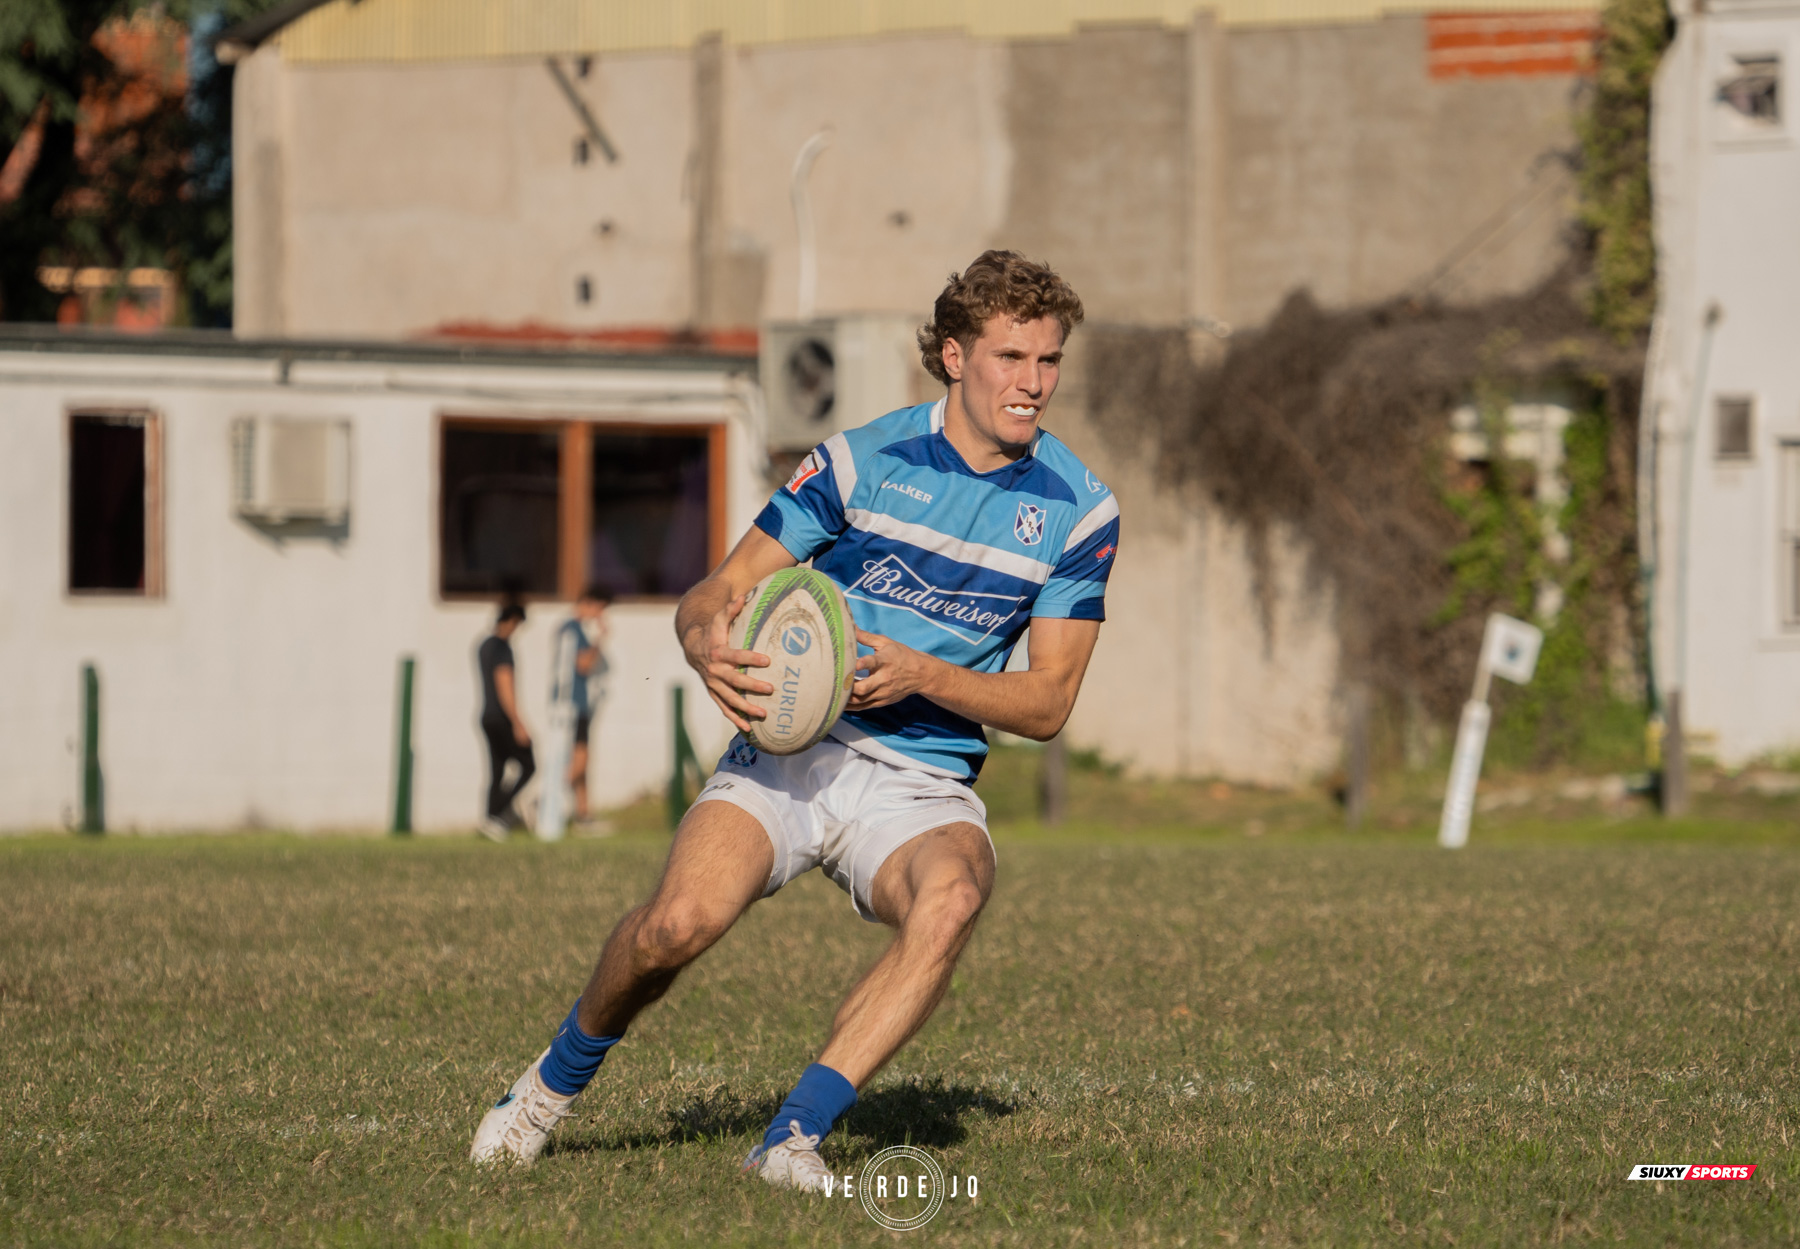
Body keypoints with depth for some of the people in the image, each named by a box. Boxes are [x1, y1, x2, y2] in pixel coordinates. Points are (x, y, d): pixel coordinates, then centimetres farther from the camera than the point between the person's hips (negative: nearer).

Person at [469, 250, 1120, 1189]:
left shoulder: (1080, 511, 2)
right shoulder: (863, 459, -1)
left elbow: (1048, 702, 2)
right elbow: (716, 594, 2)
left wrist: (921, 675, -16)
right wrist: (709, 644, -24)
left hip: (923, 785, 1)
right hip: (789, 752, -1)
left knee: (952, 895, -36)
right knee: (679, 923, -26)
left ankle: (795, 1135, -31)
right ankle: (554, 1084, 5)